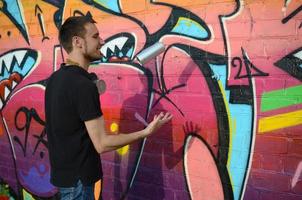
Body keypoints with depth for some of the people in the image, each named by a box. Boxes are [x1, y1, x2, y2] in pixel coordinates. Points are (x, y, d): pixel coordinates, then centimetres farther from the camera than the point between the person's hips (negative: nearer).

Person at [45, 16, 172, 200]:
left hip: (64, 171, 9)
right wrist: (146, 132, -18)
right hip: (77, 177, -9)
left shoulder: (55, 79, 4)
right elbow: (102, 144, -24)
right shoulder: (83, 85, -24)